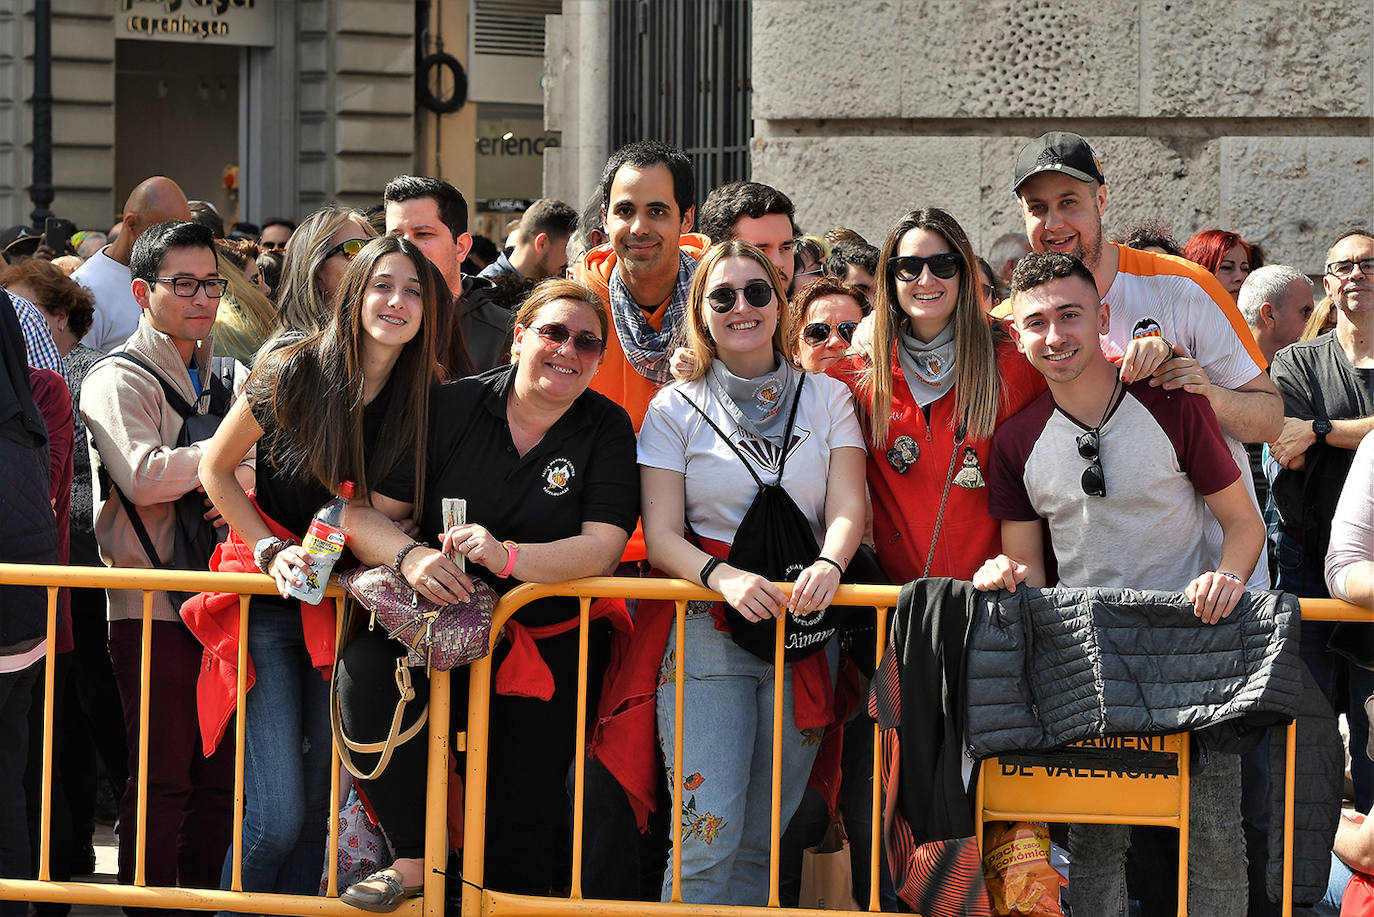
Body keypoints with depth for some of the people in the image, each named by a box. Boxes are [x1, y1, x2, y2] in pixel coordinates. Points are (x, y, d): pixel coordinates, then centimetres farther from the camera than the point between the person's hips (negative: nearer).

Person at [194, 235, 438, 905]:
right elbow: (215, 468, 1)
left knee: (320, 804, 6)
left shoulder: (425, 399, -3)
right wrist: (272, 548, -9)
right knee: (277, 816, -13)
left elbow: (390, 508, 4)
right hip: (273, 598, -4)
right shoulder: (292, 374, -12)